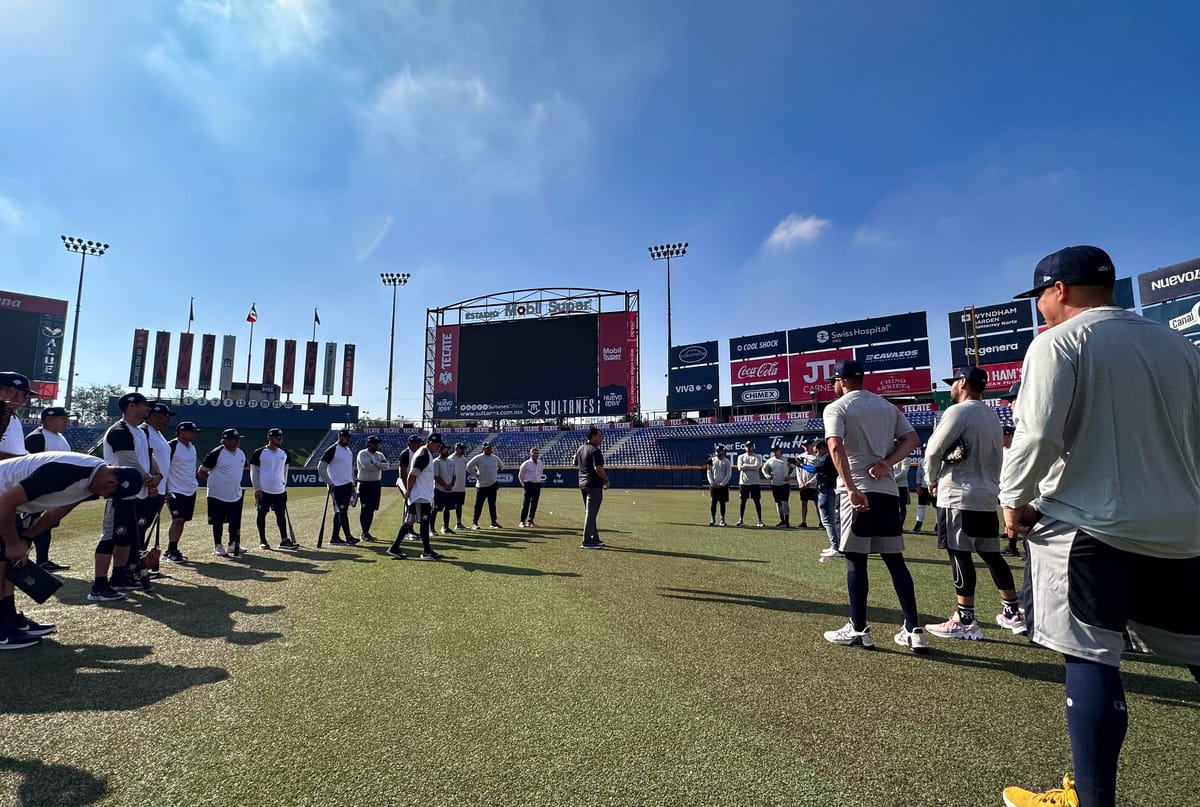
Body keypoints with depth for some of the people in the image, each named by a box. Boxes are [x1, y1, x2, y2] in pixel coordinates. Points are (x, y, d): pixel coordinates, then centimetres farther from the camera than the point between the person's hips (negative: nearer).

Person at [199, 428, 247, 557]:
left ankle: (233, 545, 23)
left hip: (236, 494, 6)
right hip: (218, 494, -6)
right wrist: (215, 481, -6)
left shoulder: (242, 453, 4)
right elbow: (201, 471, -7)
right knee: (218, 521, 4)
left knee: (235, 521, 11)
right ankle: (218, 546, 17)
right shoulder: (216, 453, -15)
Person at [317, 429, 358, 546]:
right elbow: (321, 467, -12)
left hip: (348, 485, 8)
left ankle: (335, 538, 16)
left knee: (339, 512, 11)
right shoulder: (332, 450, -9)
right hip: (337, 486, -8)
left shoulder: (349, 451, 15)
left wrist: (353, 485, 18)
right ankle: (348, 537, -7)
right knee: (342, 511, -8)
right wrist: (329, 483, -13)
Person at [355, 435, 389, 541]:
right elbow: (366, 466, -24)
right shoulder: (362, 454, -7)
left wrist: (375, 463, -17)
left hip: (376, 484, 7)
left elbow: (387, 466, -3)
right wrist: (380, 466, -11)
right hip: (365, 484, -7)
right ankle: (364, 533, 1)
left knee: (372, 509, 9)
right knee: (365, 509, -5)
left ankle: (366, 532, 18)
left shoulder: (380, 455, 12)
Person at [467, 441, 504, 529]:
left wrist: (497, 471, 12)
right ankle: (474, 523, 8)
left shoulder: (495, 458, 8)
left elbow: (501, 466, 24)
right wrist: (475, 474, -7)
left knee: (492, 504, 10)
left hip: (493, 485, 5)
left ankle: (494, 522, 16)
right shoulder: (478, 458, -7)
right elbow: (469, 466, -4)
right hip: (481, 485, -4)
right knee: (478, 505, 0)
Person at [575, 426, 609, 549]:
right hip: (594, 485, -9)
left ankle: (595, 539, 26)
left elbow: (575, 464, 24)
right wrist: (606, 480, -12)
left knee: (590, 513, 17)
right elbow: (598, 468, -23)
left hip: (582, 484, 9)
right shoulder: (595, 450, -15)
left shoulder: (580, 449, 12)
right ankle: (587, 542, -3)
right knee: (591, 513, -5)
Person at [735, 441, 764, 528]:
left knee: (757, 501, 1)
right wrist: (751, 466, -10)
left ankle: (760, 520, 7)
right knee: (742, 500, 4)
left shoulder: (757, 457, 4)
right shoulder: (741, 457, 9)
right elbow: (740, 468, -8)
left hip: (755, 482, -1)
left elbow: (756, 467, -14)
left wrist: (745, 465, -10)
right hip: (743, 482, 1)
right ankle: (741, 519, 11)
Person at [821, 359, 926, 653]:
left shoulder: (836, 408, -4)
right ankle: (914, 631, 13)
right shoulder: (888, 406, 16)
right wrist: (887, 462, -3)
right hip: (887, 489, 6)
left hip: (856, 491, -5)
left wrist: (851, 488, -23)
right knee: (895, 560, 11)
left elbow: (836, 448, -19)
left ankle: (858, 630, 8)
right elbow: (911, 438, 7)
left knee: (856, 560, 1)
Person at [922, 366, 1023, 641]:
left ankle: (965, 621, 1)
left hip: (958, 496, -8)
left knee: (960, 555, -4)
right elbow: (996, 455, 15)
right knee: (991, 555, 16)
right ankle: (1013, 614, 23)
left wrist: (932, 480, 4)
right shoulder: (993, 416, 14)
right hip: (987, 496, 8)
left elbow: (934, 450, -11)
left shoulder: (958, 411, -11)